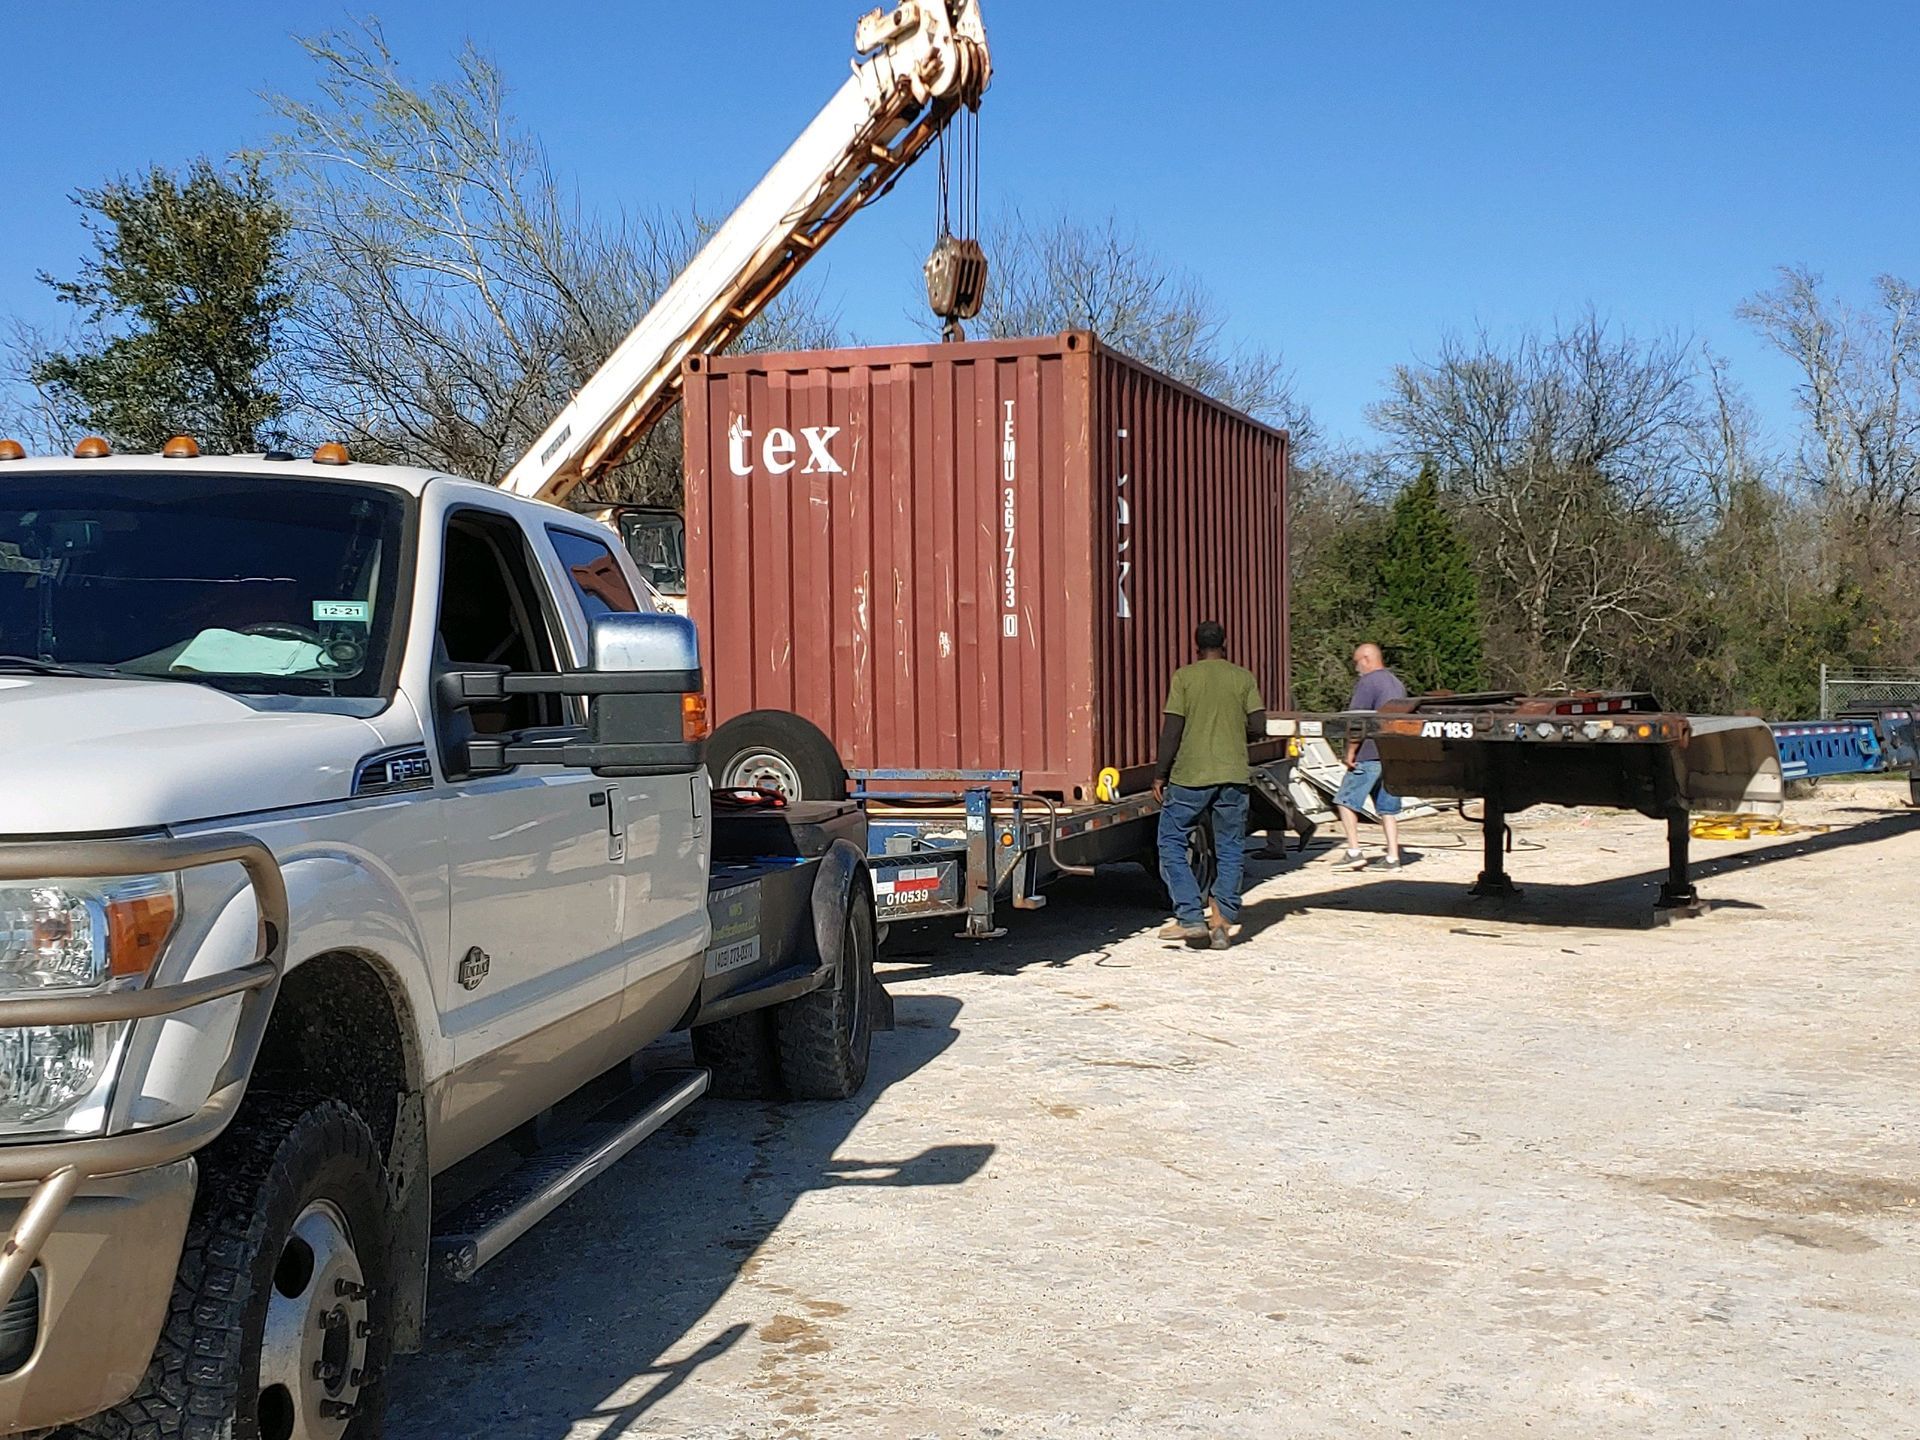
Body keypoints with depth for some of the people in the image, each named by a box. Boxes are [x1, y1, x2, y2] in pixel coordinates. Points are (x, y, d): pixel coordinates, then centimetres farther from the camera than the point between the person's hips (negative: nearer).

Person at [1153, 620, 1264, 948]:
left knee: (1171, 842, 7)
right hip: (1234, 774, 3)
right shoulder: (1244, 678, 4)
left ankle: (1191, 917, -3)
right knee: (1230, 849, 10)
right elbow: (1258, 725, 0)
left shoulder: (1184, 677, -2)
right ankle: (1224, 922, 6)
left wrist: (1160, 775, 0)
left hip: (1191, 776, -3)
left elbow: (1172, 729, -6)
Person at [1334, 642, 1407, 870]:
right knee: (1388, 807, 9)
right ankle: (1393, 857, 6)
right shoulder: (1397, 684, 19)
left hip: (1370, 755, -8)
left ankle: (1354, 851, -7)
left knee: (1346, 800, 0)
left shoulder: (1368, 682, -10)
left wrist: (1350, 752, -12)